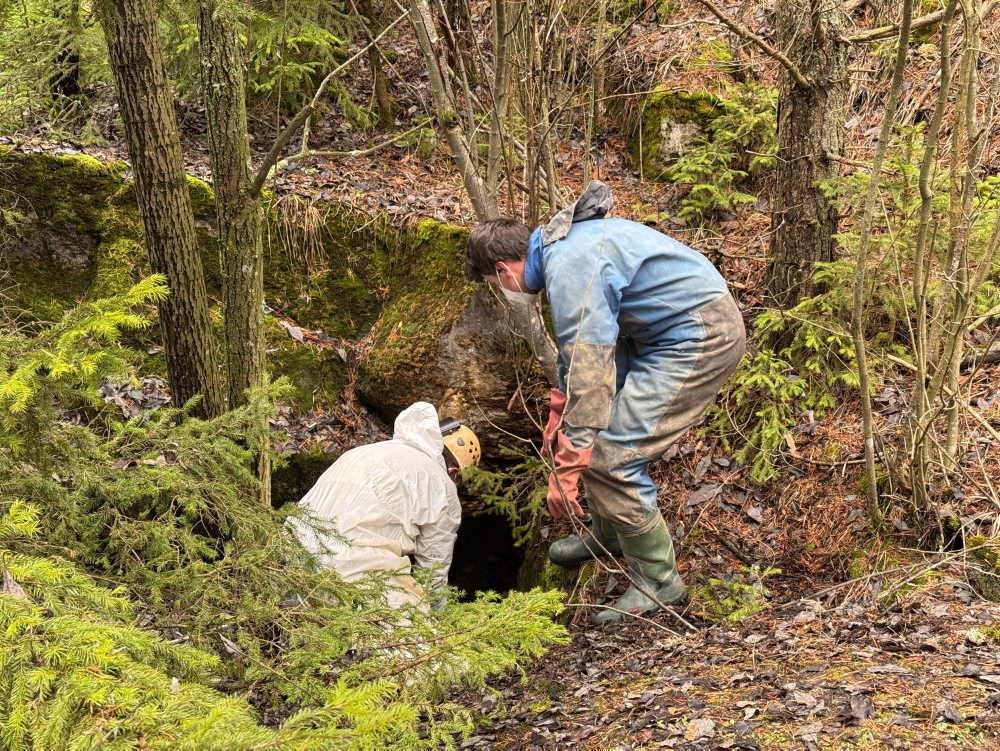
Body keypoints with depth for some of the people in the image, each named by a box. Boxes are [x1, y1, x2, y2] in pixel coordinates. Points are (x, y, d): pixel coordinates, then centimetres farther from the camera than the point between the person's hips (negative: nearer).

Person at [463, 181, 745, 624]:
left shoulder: (569, 270, -22)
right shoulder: (564, 245, 11)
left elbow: (587, 371, -26)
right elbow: (578, 345, 24)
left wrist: (565, 467, -24)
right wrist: (557, 417, 29)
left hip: (701, 338, -11)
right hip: (674, 327, 11)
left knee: (610, 456, -12)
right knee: (598, 417, 17)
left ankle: (657, 582, 1)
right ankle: (608, 534, 34)